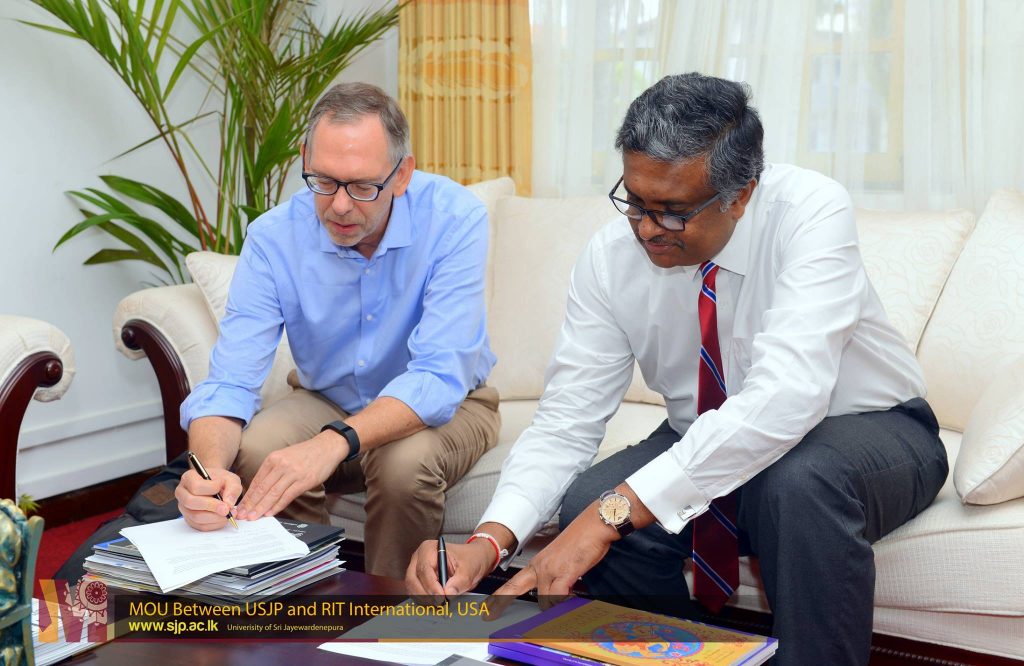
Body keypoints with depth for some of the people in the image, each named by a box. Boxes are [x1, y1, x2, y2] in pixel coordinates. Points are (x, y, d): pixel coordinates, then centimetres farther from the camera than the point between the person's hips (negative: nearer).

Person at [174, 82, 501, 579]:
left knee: (404, 464, -34)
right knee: (250, 454, -27)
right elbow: (228, 384, -23)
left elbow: (439, 376, -34)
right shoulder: (273, 237, -18)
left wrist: (335, 442, -50)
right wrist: (209, 468, -46)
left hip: (440, 408, -2)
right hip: (325, 401, 2)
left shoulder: (455, 217, -26)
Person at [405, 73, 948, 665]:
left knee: (801, 480, -37)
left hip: (868, 434, -3)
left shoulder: (811, 211, -28)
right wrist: (491, 538, -33)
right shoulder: (612, 256, -14)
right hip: (702, 440, 4)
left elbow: (785, 398, -41)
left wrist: (617, 511, -45)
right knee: (585, 503, -22)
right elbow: (566, 423, -13)